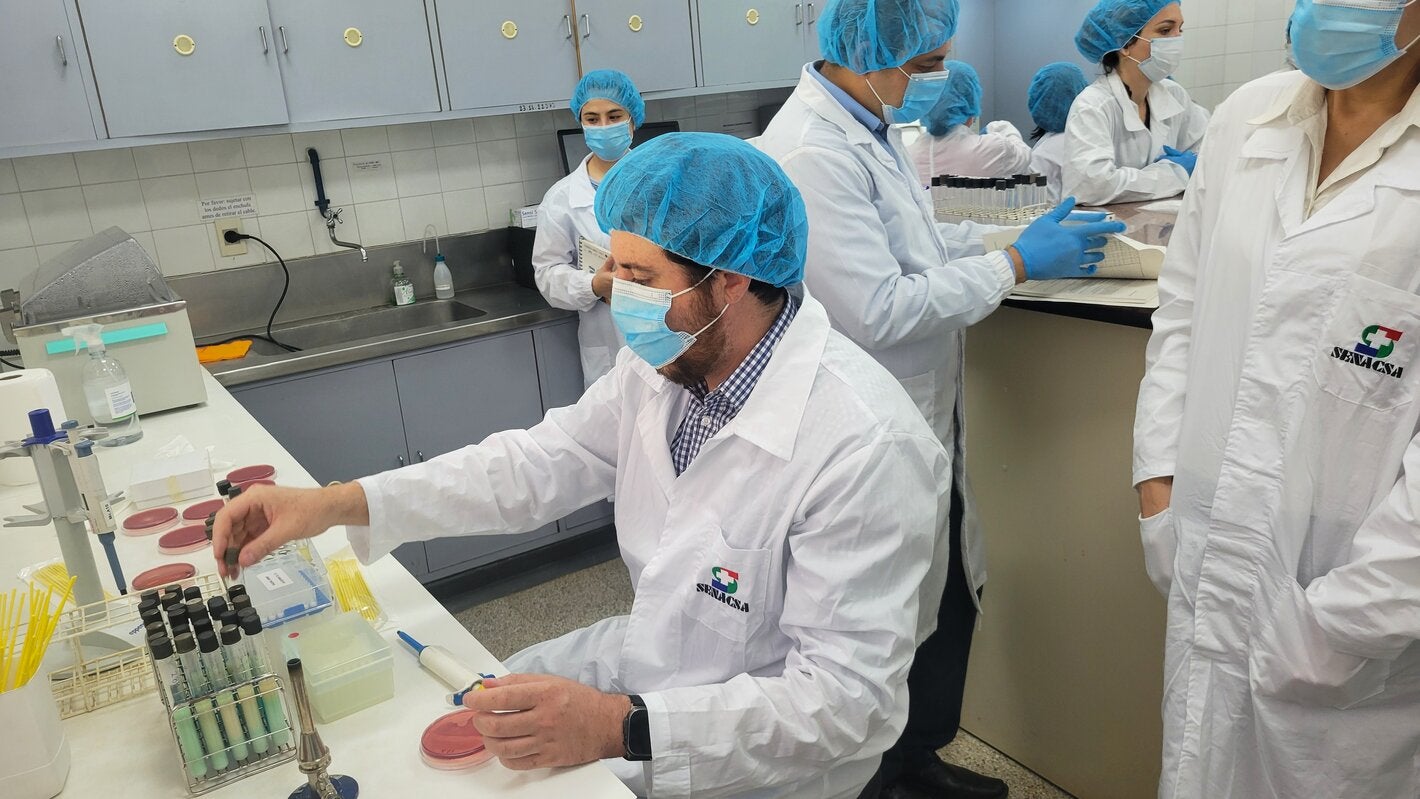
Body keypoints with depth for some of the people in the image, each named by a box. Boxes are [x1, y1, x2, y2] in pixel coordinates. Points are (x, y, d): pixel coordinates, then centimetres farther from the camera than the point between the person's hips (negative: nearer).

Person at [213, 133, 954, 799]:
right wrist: (337, 504, -10)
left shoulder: (864, 448, -31)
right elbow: (539, 464, -1)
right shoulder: (666, 365, -8)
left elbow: (847, 698, -28)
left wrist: (621, 728, -34)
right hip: (650, 665, 6)